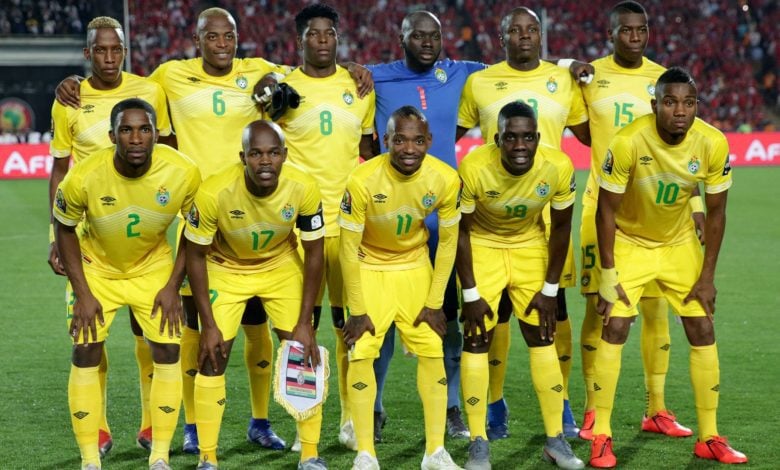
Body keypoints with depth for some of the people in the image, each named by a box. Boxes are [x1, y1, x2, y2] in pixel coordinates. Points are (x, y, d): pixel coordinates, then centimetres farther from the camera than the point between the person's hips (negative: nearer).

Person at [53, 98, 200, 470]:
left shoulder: (183, 173, -25)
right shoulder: (83, 177, -28)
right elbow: (64, 228, -9)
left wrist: (172, 286, -10)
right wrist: (82, 293, -11)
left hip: (153, 268, 1)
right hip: (96, 268, -1)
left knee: (167, 351, -7)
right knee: (86, 353, -7)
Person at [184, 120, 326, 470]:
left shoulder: (304, 188, -27)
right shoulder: (214, 192, -33)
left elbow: (313, 254, -12)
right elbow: (196, 255, -17)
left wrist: (304, 322, -12)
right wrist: (209, 325, -16)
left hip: (282, 267, 1)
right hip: (226, 269, -1)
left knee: (304, 354, -3)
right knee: (213, 359, -5)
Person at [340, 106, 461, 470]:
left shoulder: (446, 180, -21)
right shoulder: (362, 181, -29)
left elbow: (447, 242, -7)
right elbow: (350, 248, -19)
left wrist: (434, 303, -5)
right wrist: (357, 310, -14)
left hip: (415, 267, 2)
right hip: (369, 267, -2)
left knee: (432, 353, -1)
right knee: (361, 354, -9)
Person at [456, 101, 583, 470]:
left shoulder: (559, 167, -24)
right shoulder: (474, 168, -30)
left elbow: (561, 226, -8)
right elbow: (460, 229, -17)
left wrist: (550, 289, -6)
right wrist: (470, 294, -16)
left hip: (531, 246, 2)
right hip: (482, 246, -2)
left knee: (542, 337, 2)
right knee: (477, 339, -7)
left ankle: (556, 440, 10)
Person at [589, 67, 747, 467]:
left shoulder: (713, 144, -20)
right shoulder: (628, 142, -29)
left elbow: (715, 213, -7)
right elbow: (606, 210, -18)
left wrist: (707, 277, -7)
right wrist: (608, 275, -17)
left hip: (680, 244, 3)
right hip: (629, 242, -3)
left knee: (703, 331, 1)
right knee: (614, 329, -12)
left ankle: (709, 438, 11)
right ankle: (602, 437, -2)